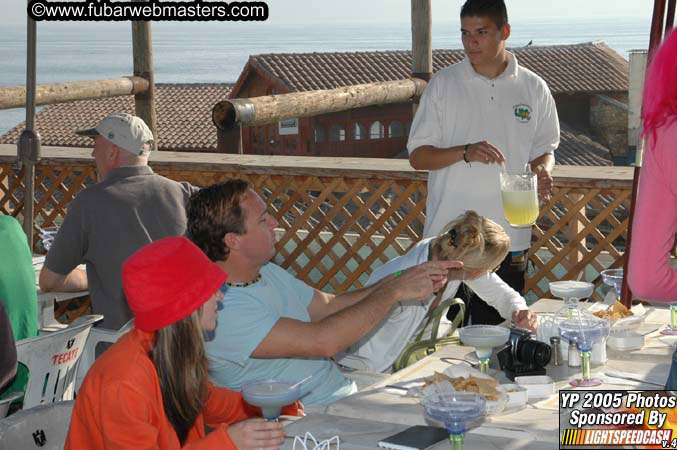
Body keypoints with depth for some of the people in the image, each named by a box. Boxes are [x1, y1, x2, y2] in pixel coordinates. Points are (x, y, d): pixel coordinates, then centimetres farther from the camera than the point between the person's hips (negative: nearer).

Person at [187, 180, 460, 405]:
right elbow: (322, 340, -27)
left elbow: (330, 306, 18)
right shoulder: (221, 310, -22)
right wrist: (395, 291, -15)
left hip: (346, 394, 9)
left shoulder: (267, 272, 9)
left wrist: (408, 280, 7)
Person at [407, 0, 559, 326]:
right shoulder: (443, 84, 2)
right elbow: (417, 156, 0)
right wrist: (465, 152, -18)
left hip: (509, 239, 1)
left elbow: (544, 149, 14)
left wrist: (543, 171, -10)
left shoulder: (533, 88, 6)